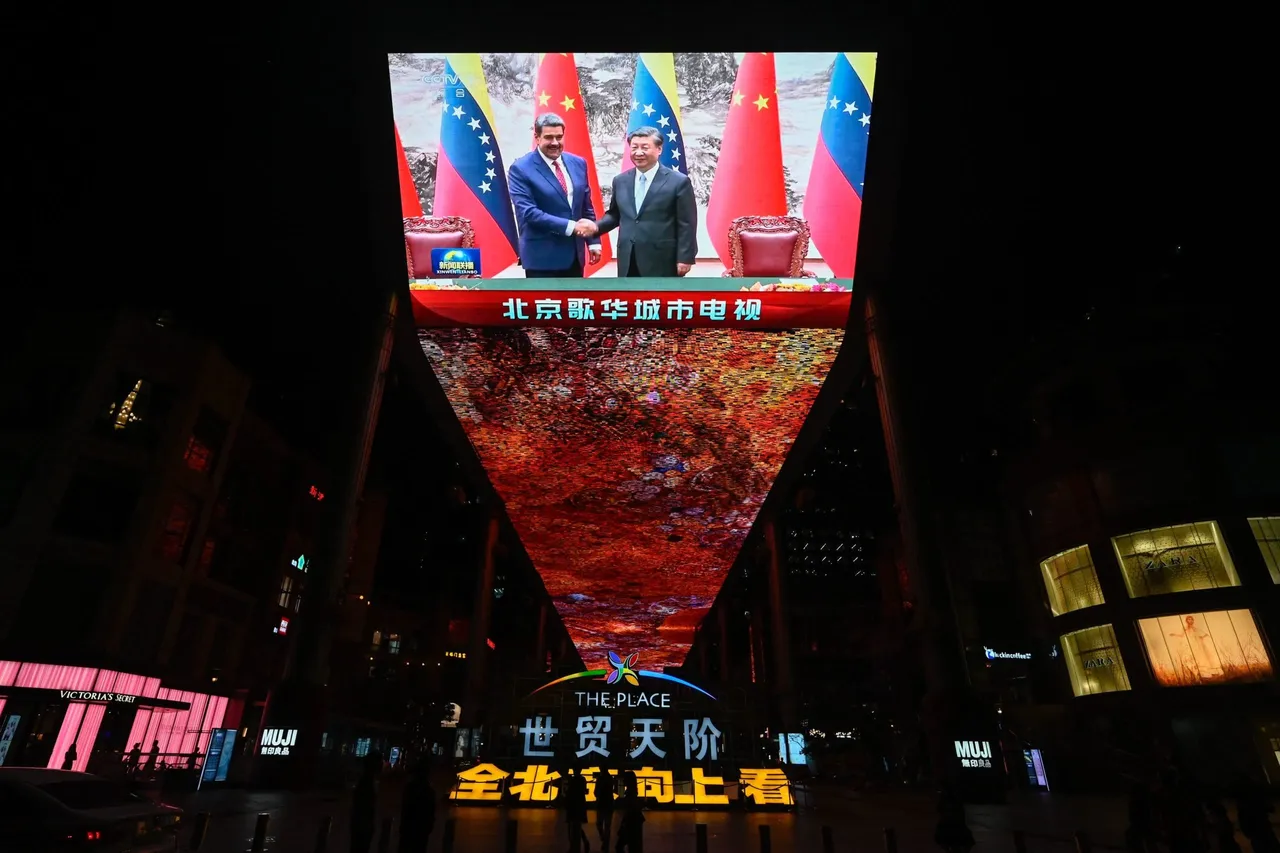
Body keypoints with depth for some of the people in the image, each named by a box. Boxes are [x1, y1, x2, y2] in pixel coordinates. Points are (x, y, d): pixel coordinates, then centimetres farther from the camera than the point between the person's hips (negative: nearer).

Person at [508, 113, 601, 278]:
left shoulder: (578, 163, 9)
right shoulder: (520, 169, -10)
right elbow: (528, 212, -19)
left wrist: (593, 241, 7)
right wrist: (570, 226, -23)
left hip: (575, 253, 6)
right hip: (542, 256, -6)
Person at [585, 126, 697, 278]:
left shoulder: (678, 182, -5)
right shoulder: (620, 181, 11)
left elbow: (686, 225, -7)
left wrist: (685, 258, -11)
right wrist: (596, 226, -1)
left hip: (662, 262, -5)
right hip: (628, 262, 5)